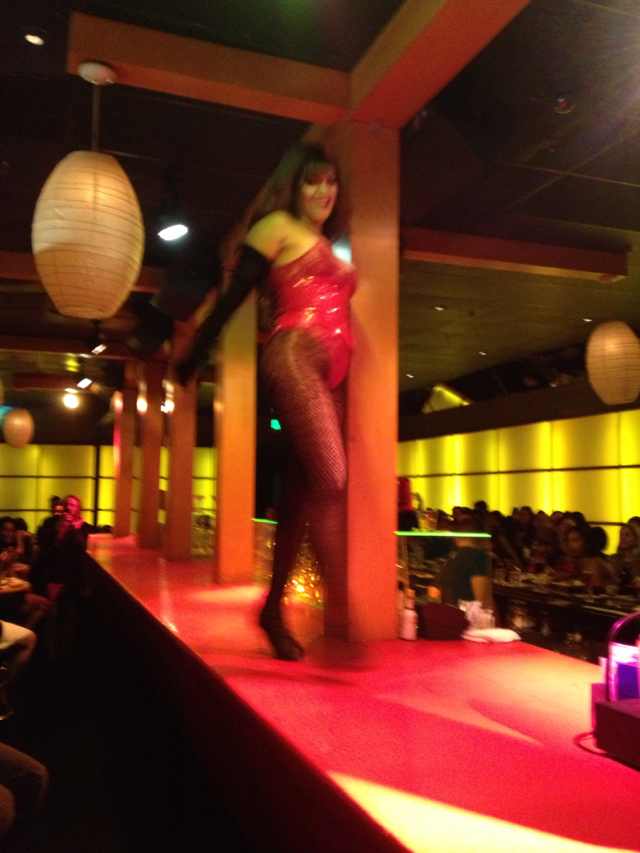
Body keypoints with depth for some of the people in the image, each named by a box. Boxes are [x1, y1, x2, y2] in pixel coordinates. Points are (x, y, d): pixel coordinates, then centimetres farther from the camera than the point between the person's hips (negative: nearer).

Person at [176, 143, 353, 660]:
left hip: (331, 373, 7)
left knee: (301, 490, 5)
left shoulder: (326, 249, 29)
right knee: (331, 480, -20)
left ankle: (274, 608, 13)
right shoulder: (277, 226, 8)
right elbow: (233, 296, 2)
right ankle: (340, 614, -21)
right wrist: (194, 360, 0)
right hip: (295, 358, -7)